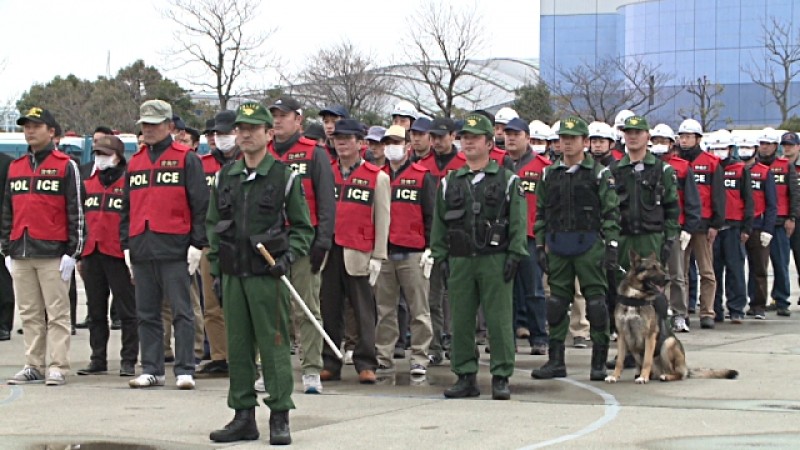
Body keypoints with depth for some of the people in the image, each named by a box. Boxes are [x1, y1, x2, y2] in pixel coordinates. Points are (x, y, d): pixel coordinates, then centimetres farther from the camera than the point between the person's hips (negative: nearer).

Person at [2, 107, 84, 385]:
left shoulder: (66, 166, 1)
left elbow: (76, 211, -2)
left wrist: (72, 252, -8)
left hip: (53, 253, -5)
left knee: (57, 313, -3)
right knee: (29, 314, 7)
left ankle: (58, 368, -2)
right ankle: (33, 366, 12)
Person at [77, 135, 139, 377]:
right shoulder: (88, 183, 14)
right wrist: (79, 255, 14)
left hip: (119, 256, -6)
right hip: (91, 255, 6)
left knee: (127, 311, -1)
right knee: (95, 311, 11)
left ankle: (128, 361, 3)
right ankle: (98, 359, 18)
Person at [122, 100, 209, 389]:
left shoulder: (186, 159, 2)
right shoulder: (135, 162, 18)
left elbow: (200, 204, -2)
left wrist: (197, 244, -8)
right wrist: (126, 245, 15)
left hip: (175, 247, -5)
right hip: (142, 249, 5)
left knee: (181, 311, -3)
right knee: (146, 313, 8)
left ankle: (185, 371, 0)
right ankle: (151, 370, 14)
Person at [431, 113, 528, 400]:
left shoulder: (507, 181, 5)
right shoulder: (449, 183, 14)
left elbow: (518, 223, 1)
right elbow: (439, 224, 14)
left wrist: (514, 256, -8)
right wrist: (441, 258, 7)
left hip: (495, 260, -3)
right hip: (459, 261, 3)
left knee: (499, 320, -3)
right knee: (461, 321, 3)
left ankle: (501, 377, 2)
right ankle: (465, 376, 11)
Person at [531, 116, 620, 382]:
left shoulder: (599, 174, -1)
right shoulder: (549, 175, 11)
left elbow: (611, 212, -3)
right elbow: (541, 213, 14)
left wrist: (611, 245, -11)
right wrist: (540, 245, 8)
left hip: (589, 244, -4)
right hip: (557, 245, 4)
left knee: (596, 301, -2)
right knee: (557, 302, 6)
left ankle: (599, 362, 5)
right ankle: (555, 360, 13)